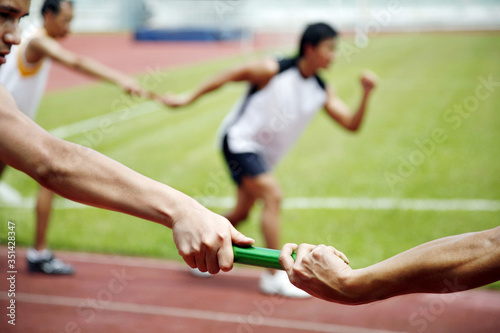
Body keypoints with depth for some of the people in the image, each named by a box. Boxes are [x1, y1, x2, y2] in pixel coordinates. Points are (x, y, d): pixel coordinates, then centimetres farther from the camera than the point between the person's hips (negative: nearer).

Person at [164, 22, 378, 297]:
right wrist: (188, 99, -9)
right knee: (273, 195, -22)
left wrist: (366, 93, -22)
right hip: (239, 140, -7)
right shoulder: (272, 70, -19)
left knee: (241, 213, 12)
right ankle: (274, 276, -15)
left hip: (264, 152, 8)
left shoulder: (323, 92, -3)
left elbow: (352, 124, -7)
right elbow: (229, 76, -10)